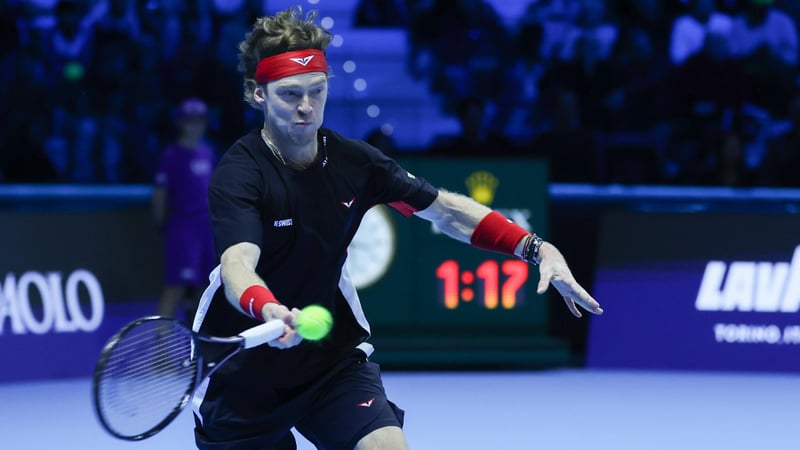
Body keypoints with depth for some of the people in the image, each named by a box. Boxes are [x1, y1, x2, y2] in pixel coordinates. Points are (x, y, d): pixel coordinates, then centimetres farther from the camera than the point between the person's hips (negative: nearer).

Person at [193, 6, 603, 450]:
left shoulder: (352, 160, -6)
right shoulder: (237, 174, -21)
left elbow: (446, 209, 1)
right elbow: (238, 264, -37)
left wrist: (537, 247, -11)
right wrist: (267, 310, -61)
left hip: (332, 356, 3)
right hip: (245, 370, -3)